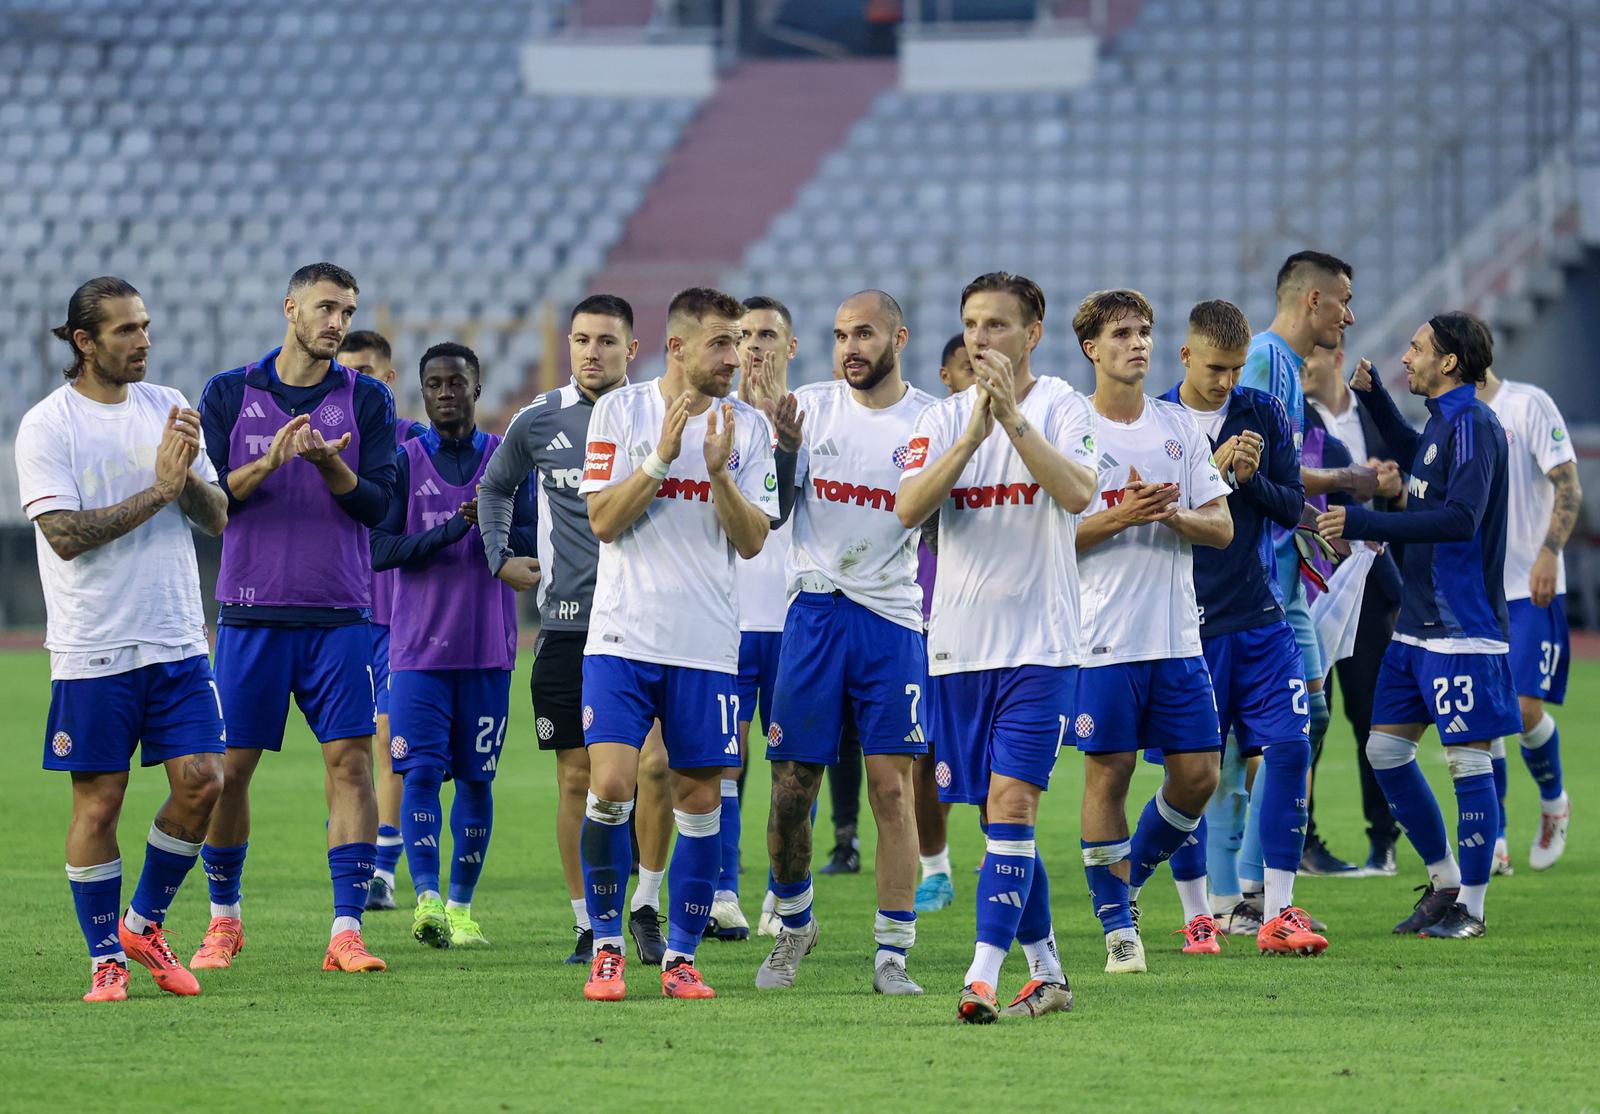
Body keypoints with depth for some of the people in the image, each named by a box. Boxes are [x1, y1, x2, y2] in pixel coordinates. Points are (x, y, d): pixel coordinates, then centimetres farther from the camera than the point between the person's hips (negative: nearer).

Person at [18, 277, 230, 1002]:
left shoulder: (167, 409, 9)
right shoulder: (46, 426, -7)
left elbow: (216, 518, 9)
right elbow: (66, 534, -16)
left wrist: (188, 476, -12)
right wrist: (157, 490, -17)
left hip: (177, 639, 4)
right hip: (93, 649, -4)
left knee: (201, 781, -4)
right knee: (98, 801, -1)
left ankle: (143, 923, 16)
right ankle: (106, 960, 11)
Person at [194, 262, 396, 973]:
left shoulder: (366, 400, 5)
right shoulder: (229, 395, 5)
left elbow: (378, 504, -1)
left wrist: (330, 465, -19)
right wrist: (269, 462, -17)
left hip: (339, 616, 0)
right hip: (251, 613, 0)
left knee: (351, 761, -8)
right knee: (230, 768, 3)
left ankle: (346, 930, -7)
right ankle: (224, 918, 20)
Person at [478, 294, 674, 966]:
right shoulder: (538, 421, 5)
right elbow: (496, 488, 23)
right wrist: (499, 557, 12)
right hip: (567, 624, 1)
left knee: (655, 763, -13)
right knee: (576, 776, 2)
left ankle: (646, 906, 4)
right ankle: (587, 925, 10)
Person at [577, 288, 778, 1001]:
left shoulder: (748, 428, 5)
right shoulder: (620, 411, 1)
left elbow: (752, 541, 0)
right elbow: (603, 520, -5)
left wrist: (718, 471, -15)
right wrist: (662, 458, -16)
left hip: (707, 644, 2)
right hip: (623, 635, -2)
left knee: (700, 799, 2)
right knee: (611, 785, -13)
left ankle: (681, 955, 13)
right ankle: (606, 948, 0)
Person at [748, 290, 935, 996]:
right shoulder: (812, 408, 4)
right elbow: (774, 509, 0)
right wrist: (784, 443, -16)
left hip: (892, 614, -1)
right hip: (814, 611, 1)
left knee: (892, 787, -5)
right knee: (791, 790, 3)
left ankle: (892, 955, 0)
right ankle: (794, 925, 25)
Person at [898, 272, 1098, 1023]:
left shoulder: (1063, 409, -3)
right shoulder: (944, 419, 7)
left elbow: (1076, 492, -21)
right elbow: (908, 509, -9)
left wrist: (1013, 416, -27)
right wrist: (974, 435, -20)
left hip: (1040, 645, -4)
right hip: (959, 645, 4)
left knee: (1011, 804, -14)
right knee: (1001, 814, 9)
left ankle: (982, 978, -19)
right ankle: (1046, 973, 20)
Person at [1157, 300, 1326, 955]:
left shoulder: (1265, 415, 6)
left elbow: (1292, 508, 5)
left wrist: (1251, 478, -12)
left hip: (1260, 617, 3)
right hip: (1188, 623, -3)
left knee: (1289, 747, -6)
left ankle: (1278, 913, -1)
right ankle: (1196, 918, 12)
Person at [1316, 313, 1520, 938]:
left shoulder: (1472, 425, -15)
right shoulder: (1442, 422, 14)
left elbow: (1461, 519, -27)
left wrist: (1366, 524, -27)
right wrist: (1373, 395, 32)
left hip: (1462, 627, -10)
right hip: (1419, 623, 10)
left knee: (1468, 760, -3)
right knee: (1386, 748, 10)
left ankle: (1471, 906, 4)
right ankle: (1445, 881, 21)